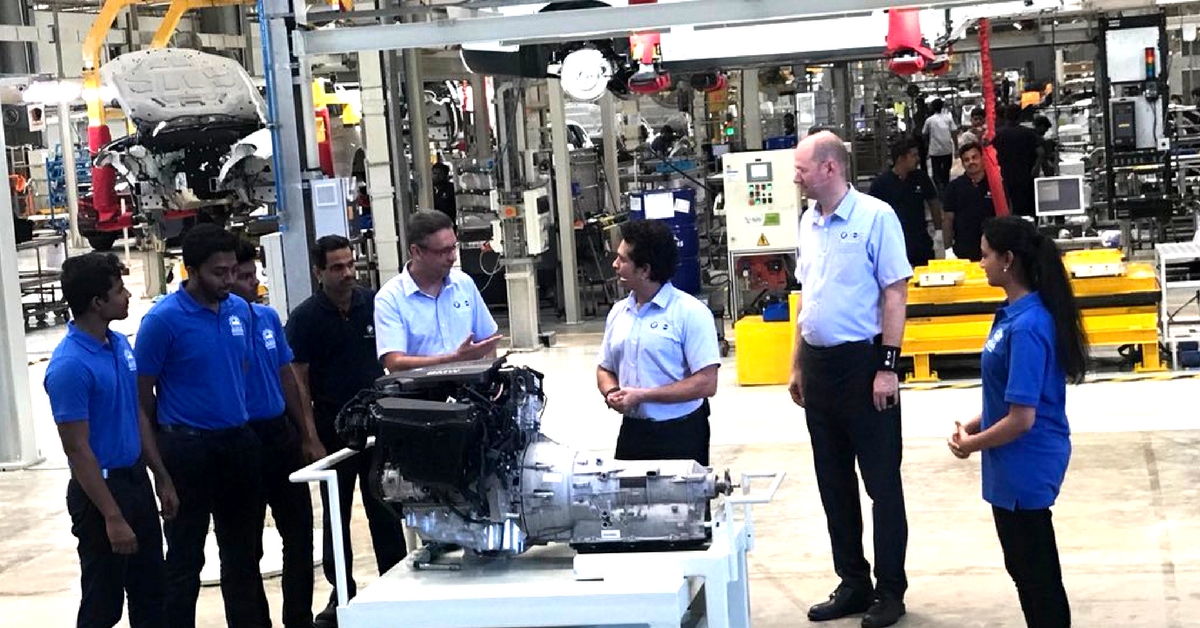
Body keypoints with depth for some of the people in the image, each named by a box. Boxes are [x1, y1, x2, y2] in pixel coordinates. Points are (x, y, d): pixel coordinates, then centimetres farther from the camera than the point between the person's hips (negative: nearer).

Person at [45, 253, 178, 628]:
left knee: (150, 595, 16)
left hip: (136, 480, 8)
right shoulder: (70, 365, -21)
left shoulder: (120, 345, 5)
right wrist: (112, 518, -21)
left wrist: (162, 478, 14)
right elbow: (77, 449, -21)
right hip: (100, 488, -8)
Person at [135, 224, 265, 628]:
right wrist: (161, 451, -1)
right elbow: (142, 392, -6)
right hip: (188, 448, -6)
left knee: (244, 551, 15)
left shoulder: (239, 311, 5)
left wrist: (239, 424, 14)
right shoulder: (164, 319, -13)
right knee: (185, 557, 4)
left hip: (238, 442, 6)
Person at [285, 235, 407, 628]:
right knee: (336, 514, 9)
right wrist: (311, 436, -10)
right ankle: (342, 594, 19)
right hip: (333, 429, -1)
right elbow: (299, 381, -5)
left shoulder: (374, 304, 1)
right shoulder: (305, 318, -6)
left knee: (385, 509, 7)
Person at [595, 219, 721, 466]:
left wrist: (642, 395, -16)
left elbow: (706, 383, -15)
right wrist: (611, 393, -6)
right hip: (632, 430, 5)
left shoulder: (690, 312, -10)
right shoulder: (618, 312, 8)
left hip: (680, 434, -5)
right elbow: (605, 369, 18)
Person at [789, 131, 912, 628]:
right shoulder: (809, 222, 10)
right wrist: (797, 366, 17)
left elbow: (895, 293, -12)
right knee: (833, 481, 13)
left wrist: (887, 367, -16)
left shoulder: (875, 216, -11)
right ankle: (853, 583, 24)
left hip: (862, 360, -7)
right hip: (818, 363, 7)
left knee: (882, 481, 2)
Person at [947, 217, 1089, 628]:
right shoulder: (1016, 313, 4)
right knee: (1027, 565, 21)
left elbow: (1021, 417, -25)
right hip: (1019, 464, 10)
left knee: (1035, 571, 4)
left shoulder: (1026, 327, -25)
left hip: (1026, 465, -10)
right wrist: (973, 426, 6)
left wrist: (971, 445, -12)